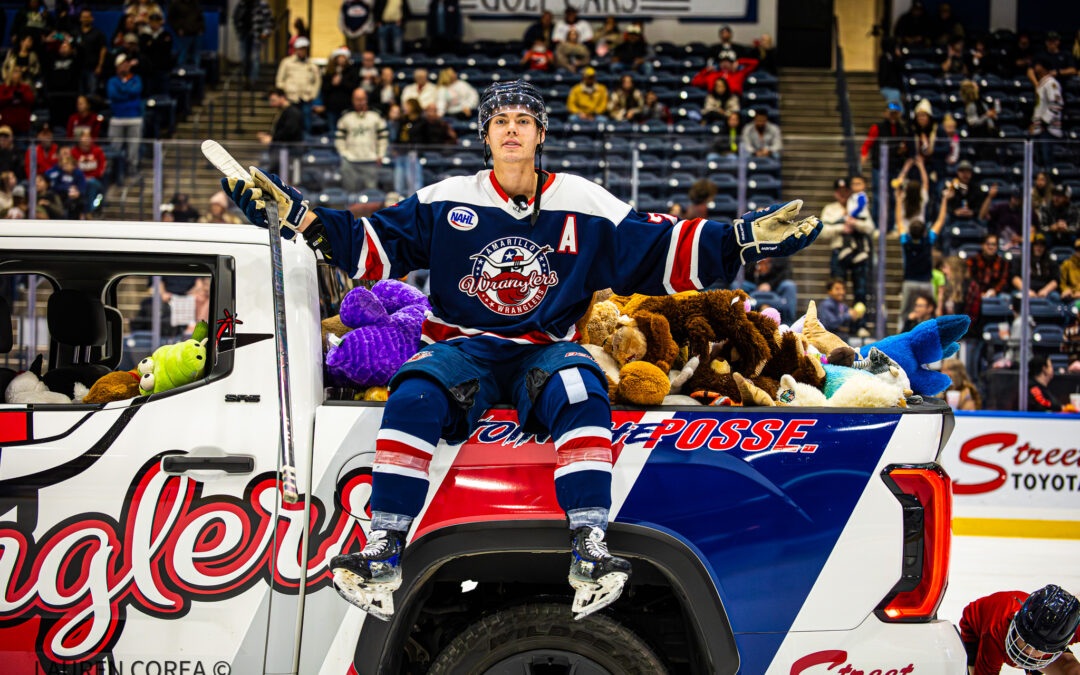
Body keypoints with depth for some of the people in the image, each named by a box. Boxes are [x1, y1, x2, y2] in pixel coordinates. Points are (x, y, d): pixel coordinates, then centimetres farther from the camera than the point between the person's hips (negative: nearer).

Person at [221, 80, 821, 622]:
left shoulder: (583, 204, 9)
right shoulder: (446, 201, 10)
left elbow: (664, 254, 9)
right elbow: (371, 246, 8)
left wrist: (743, 240, -3)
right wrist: (298, 215, -5)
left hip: (545, 352, 0)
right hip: (463, 348, 0)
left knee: (579, 387, -36)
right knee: (415, 395, -32)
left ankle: (591, 548, -43)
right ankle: (384, 555, -37)